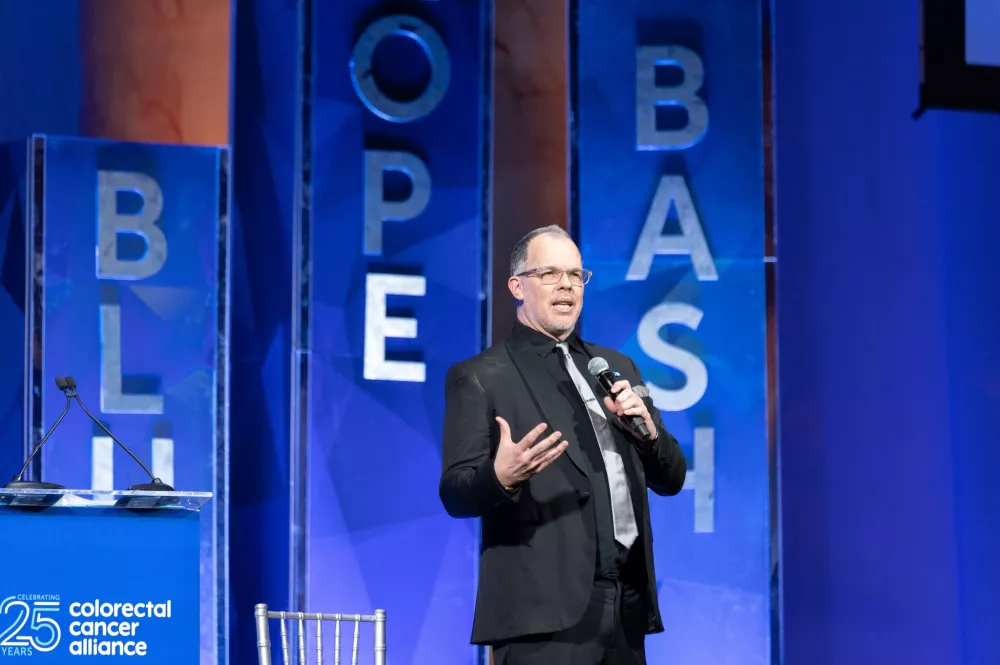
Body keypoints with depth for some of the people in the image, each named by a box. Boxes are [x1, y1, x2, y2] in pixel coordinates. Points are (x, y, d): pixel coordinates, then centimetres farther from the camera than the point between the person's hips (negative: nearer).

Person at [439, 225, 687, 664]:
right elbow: (455, 494, -5)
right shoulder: (479, 377, 1)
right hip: (545, 607, -5)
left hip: (627, 604, 5)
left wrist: (647, 429, -3)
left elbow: (671, 480, 17)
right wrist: (501, 477, -26)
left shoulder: (616, 367, 18)